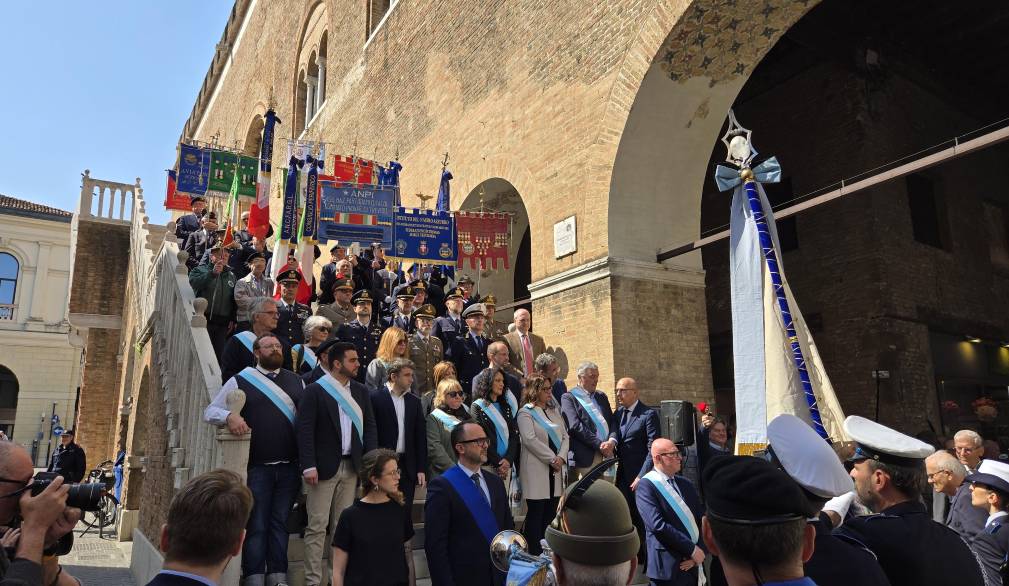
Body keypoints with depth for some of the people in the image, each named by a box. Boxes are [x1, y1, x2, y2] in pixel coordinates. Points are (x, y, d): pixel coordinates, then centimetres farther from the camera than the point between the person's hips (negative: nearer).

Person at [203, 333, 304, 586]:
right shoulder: (240, 381, 1)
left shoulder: (296, 381, 11)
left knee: (280, 523, 10)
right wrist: (229, 415, -23)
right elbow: (210, 411, -1)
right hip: (257, 467, -3)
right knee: (256, 525, 4)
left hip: (289, 467, 3)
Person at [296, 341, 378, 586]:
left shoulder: (361, 391, 10)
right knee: (318, 526, -1)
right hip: (324, 466, -5)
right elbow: (305, 430, -11)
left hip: (351, 467, 5)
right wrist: (309, 466, -17)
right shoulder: (315, 391, -6)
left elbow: (369, 426, 10)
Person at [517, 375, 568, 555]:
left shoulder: (554, 411, 17)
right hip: (536, 469, -6)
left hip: (556, 468, 6)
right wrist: (552, 459, -14)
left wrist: (561, 457, -6)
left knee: (551, 512, 8)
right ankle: (534, 554, 4)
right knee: (536, 512, -3)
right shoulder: (525, 413, -4)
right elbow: (530, 439, -15)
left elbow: (565, 436, 11)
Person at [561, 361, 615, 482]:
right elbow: (575, 426, -12)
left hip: (607, 454, 6)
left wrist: (611, 441, -6)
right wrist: (599, 444, -16)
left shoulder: (601, 397, 19)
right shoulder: (568, 398, -2)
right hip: (587, 457, -6)